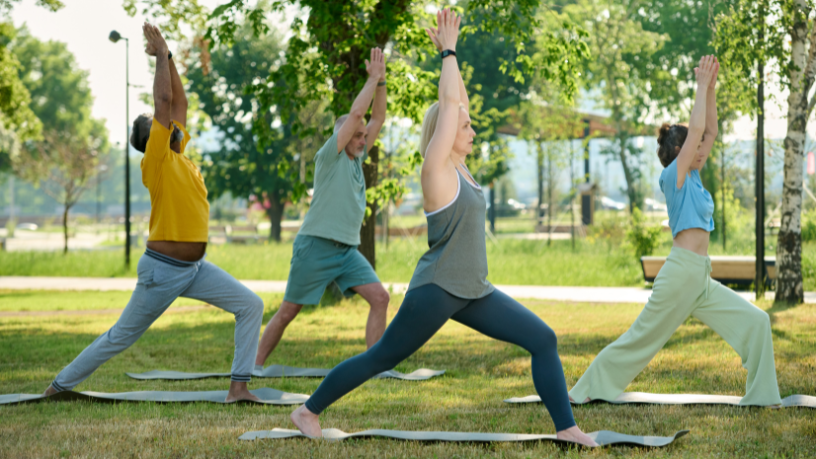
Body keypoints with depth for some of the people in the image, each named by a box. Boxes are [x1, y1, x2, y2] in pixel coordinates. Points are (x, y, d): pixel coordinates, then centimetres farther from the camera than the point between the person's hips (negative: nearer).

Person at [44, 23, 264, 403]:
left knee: (251, 306, -3)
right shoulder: (156, 161, -14)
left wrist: (167, 54, 7)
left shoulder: (179, 155, 7)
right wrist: (161, 55, -12)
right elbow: (164, 99, -21)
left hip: (195, 268, 7)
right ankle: (62, 383, 19)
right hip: (162, 270, -7)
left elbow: (179, 100, 11)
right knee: (122, 336, 3)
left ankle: (239, 386, -2)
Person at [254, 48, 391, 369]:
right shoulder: (329, 157, -6)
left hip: (347, 250, 7)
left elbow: (377, 118, 13)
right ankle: (255, 365, 12)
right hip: (316, 245, -7)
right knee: (289, 310, 1)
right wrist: (373, 78, -7)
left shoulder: (356, 159, 13)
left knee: (380, 298, -9)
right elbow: (355, 113, -14)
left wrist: (381, 82, 3)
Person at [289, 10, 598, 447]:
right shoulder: (436, 169, -12)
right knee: (380, 359, 3)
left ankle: (566, 427, -1)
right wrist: (448, 51, -7)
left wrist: (451, 53, 14)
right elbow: (449, 103, -15)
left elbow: (459, 99, 14)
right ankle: (308, 411, 18)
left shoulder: (458, 167, 10)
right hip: (436, 290, -8)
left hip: (473, 292, 8)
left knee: (543, 340, -2)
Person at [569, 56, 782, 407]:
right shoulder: (673, 176, -6)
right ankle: (588, 389, 13)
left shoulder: (692, 178, 15)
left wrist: (711, 87, 10)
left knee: (755, 323, 0)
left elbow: (710, 131, 17)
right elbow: (696, 128, -14)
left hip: (702, 281, 8)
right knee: (642, 338, 1)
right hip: (681, 273, -8)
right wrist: (702, 85, -6)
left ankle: (761, 396, 3)